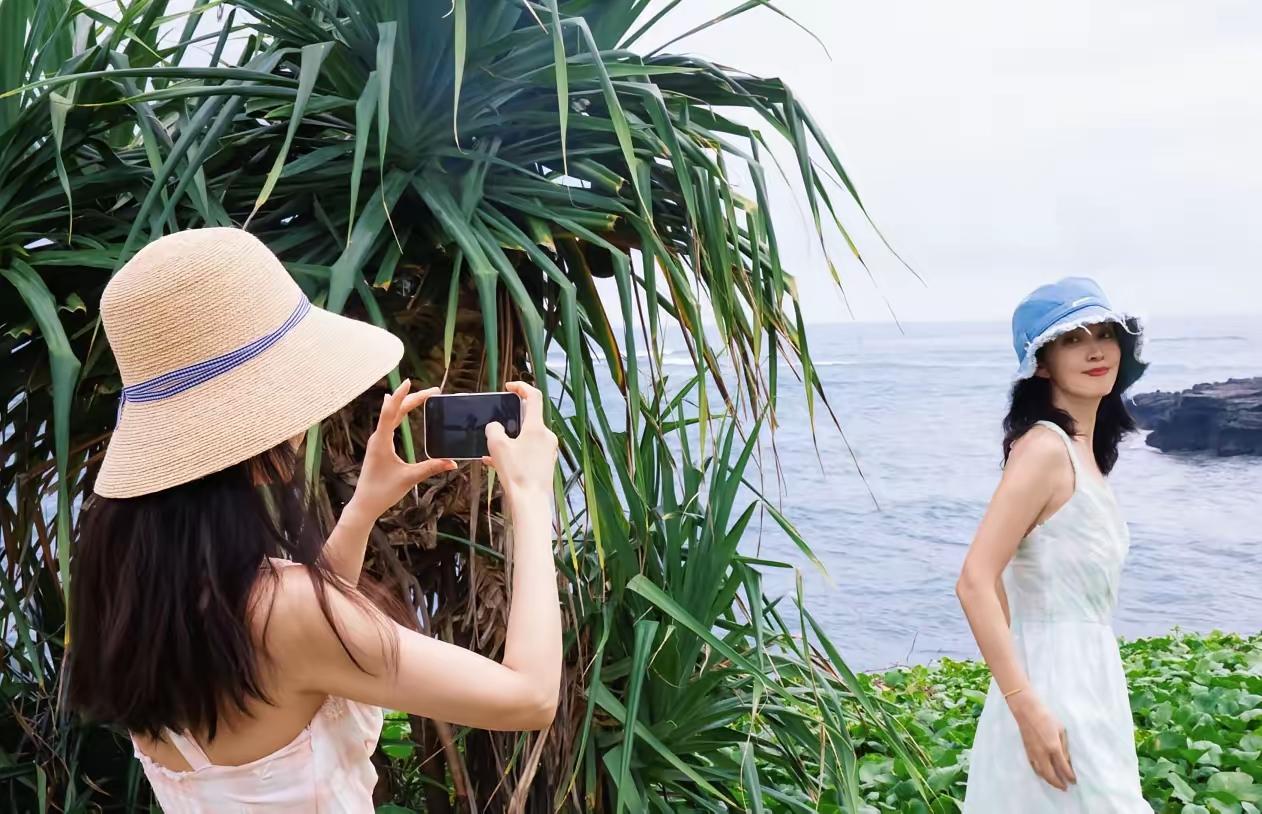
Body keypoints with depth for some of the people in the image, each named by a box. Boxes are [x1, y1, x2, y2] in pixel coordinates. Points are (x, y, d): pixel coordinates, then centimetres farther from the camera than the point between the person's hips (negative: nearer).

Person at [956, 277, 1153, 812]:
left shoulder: (1081, 449, 9)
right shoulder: (1046, 447, -18)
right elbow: (975, 584, -25)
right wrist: (1029, 708, -27)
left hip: (1088, 680, 9)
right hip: (1055, 689, -9)